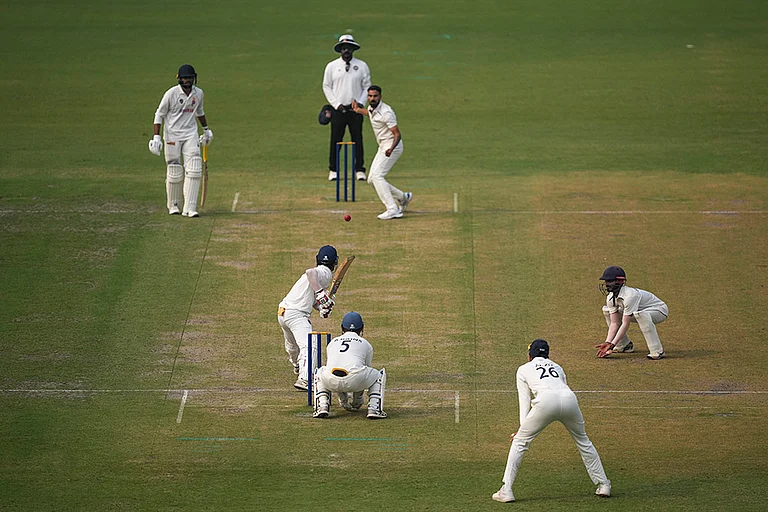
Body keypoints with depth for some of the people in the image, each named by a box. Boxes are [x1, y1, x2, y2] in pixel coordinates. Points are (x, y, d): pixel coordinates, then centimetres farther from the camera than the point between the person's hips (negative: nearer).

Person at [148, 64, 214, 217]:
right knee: (174, 173, 0)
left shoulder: (199, 93, 3)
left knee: (194, 170, -10)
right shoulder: (171, 93, -11)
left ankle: (189, 209, -10)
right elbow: (159, 114, -6)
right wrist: (156, 137, -12)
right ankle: (173, 205, 21)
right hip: (172, 134, -3)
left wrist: (206, 129, 31)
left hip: (190, 134, 3)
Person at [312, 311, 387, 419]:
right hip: (354, 380, -2)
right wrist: (358, 401, 52)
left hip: (331, 382, 2)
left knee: (320, 373, 38)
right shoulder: (366, 344, 27)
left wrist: (343, 401, 57)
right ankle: (374, 408, 9)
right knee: (379, 375, 28)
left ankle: (322, 406, 16)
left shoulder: (332, 342, 33)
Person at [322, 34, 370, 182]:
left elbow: (367, 87, 8)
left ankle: (359, 170, 6)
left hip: (355, 110, 0)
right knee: (336, 140, 0)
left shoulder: (362, 66, 5)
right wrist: (336, 104, -4)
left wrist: (360, 103, -5)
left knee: (357, 140, 0)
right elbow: (326, 87, 6)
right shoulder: (332, 66, 3)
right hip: (338, 109, 0)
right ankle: (333, 170, 8)